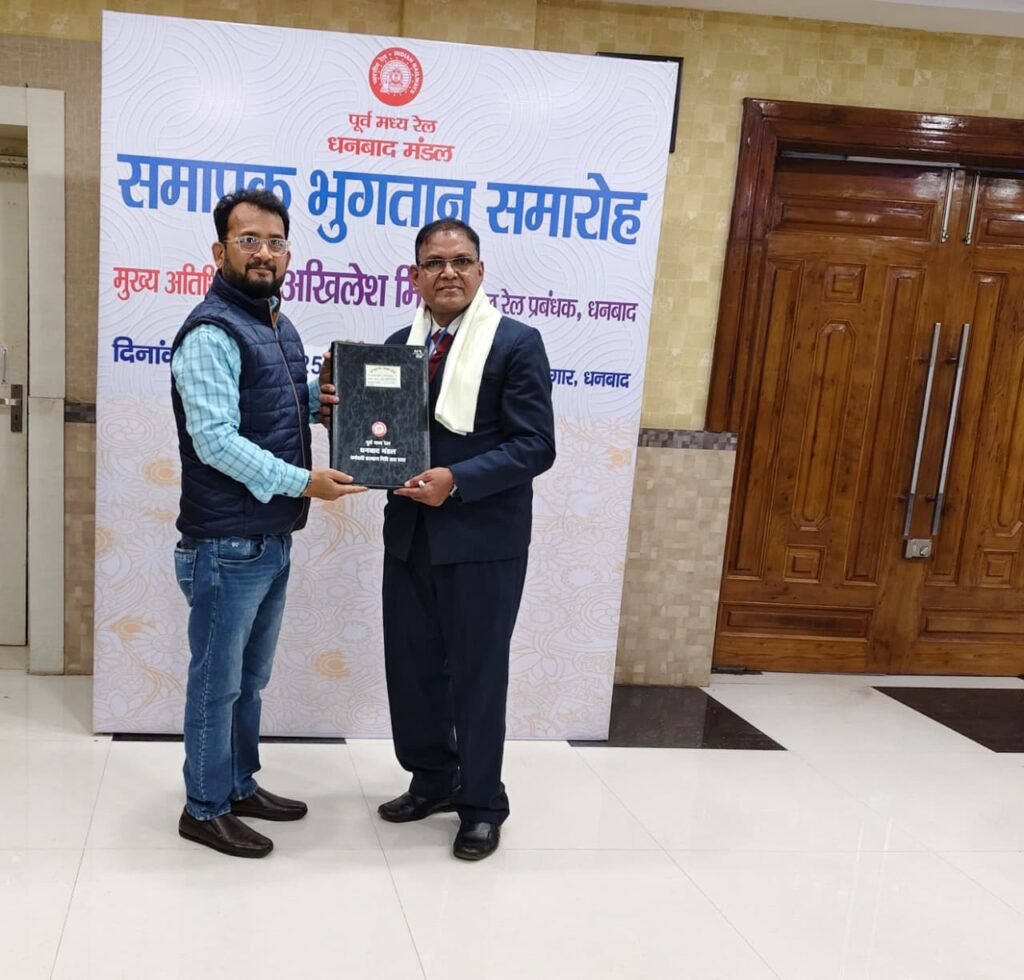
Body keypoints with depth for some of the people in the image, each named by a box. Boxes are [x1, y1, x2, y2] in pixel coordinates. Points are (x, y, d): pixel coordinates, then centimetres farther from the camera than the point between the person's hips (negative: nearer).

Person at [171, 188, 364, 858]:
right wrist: (302, 481, -26)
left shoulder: (278, 325, 12)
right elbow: (215, 440, -23)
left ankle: (241, 785, 35)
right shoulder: (212, 333, -16)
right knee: (217, 680, 5)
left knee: (251, 677, 20)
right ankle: (206, 809, 20)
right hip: (227, 545, -9)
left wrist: (318, 398, 3)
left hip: (273, 538, 9)